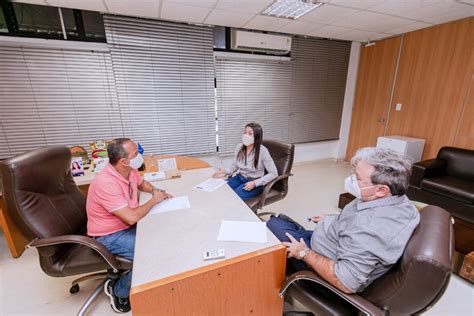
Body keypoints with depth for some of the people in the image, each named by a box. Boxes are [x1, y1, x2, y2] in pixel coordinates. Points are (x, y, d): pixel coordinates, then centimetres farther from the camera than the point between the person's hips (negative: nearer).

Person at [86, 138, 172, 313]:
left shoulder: (130, 171, -8)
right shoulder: (106, 183, -32)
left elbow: (141, 183, 17)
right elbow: (131, 217, -34)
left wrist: (156, 191, -3)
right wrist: (154, 200, -19)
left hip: (127, 226, 8)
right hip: (109, 236, -8)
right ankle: (119, 291, 6)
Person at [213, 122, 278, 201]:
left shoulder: (262, 151, -20)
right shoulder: (239, 147, -5)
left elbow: (274, 173, -17)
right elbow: (234, 166, 8)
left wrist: (255, 183, -24)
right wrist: (226, 172, -14)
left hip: (255, 183, -5)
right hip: (239, 178, 5)